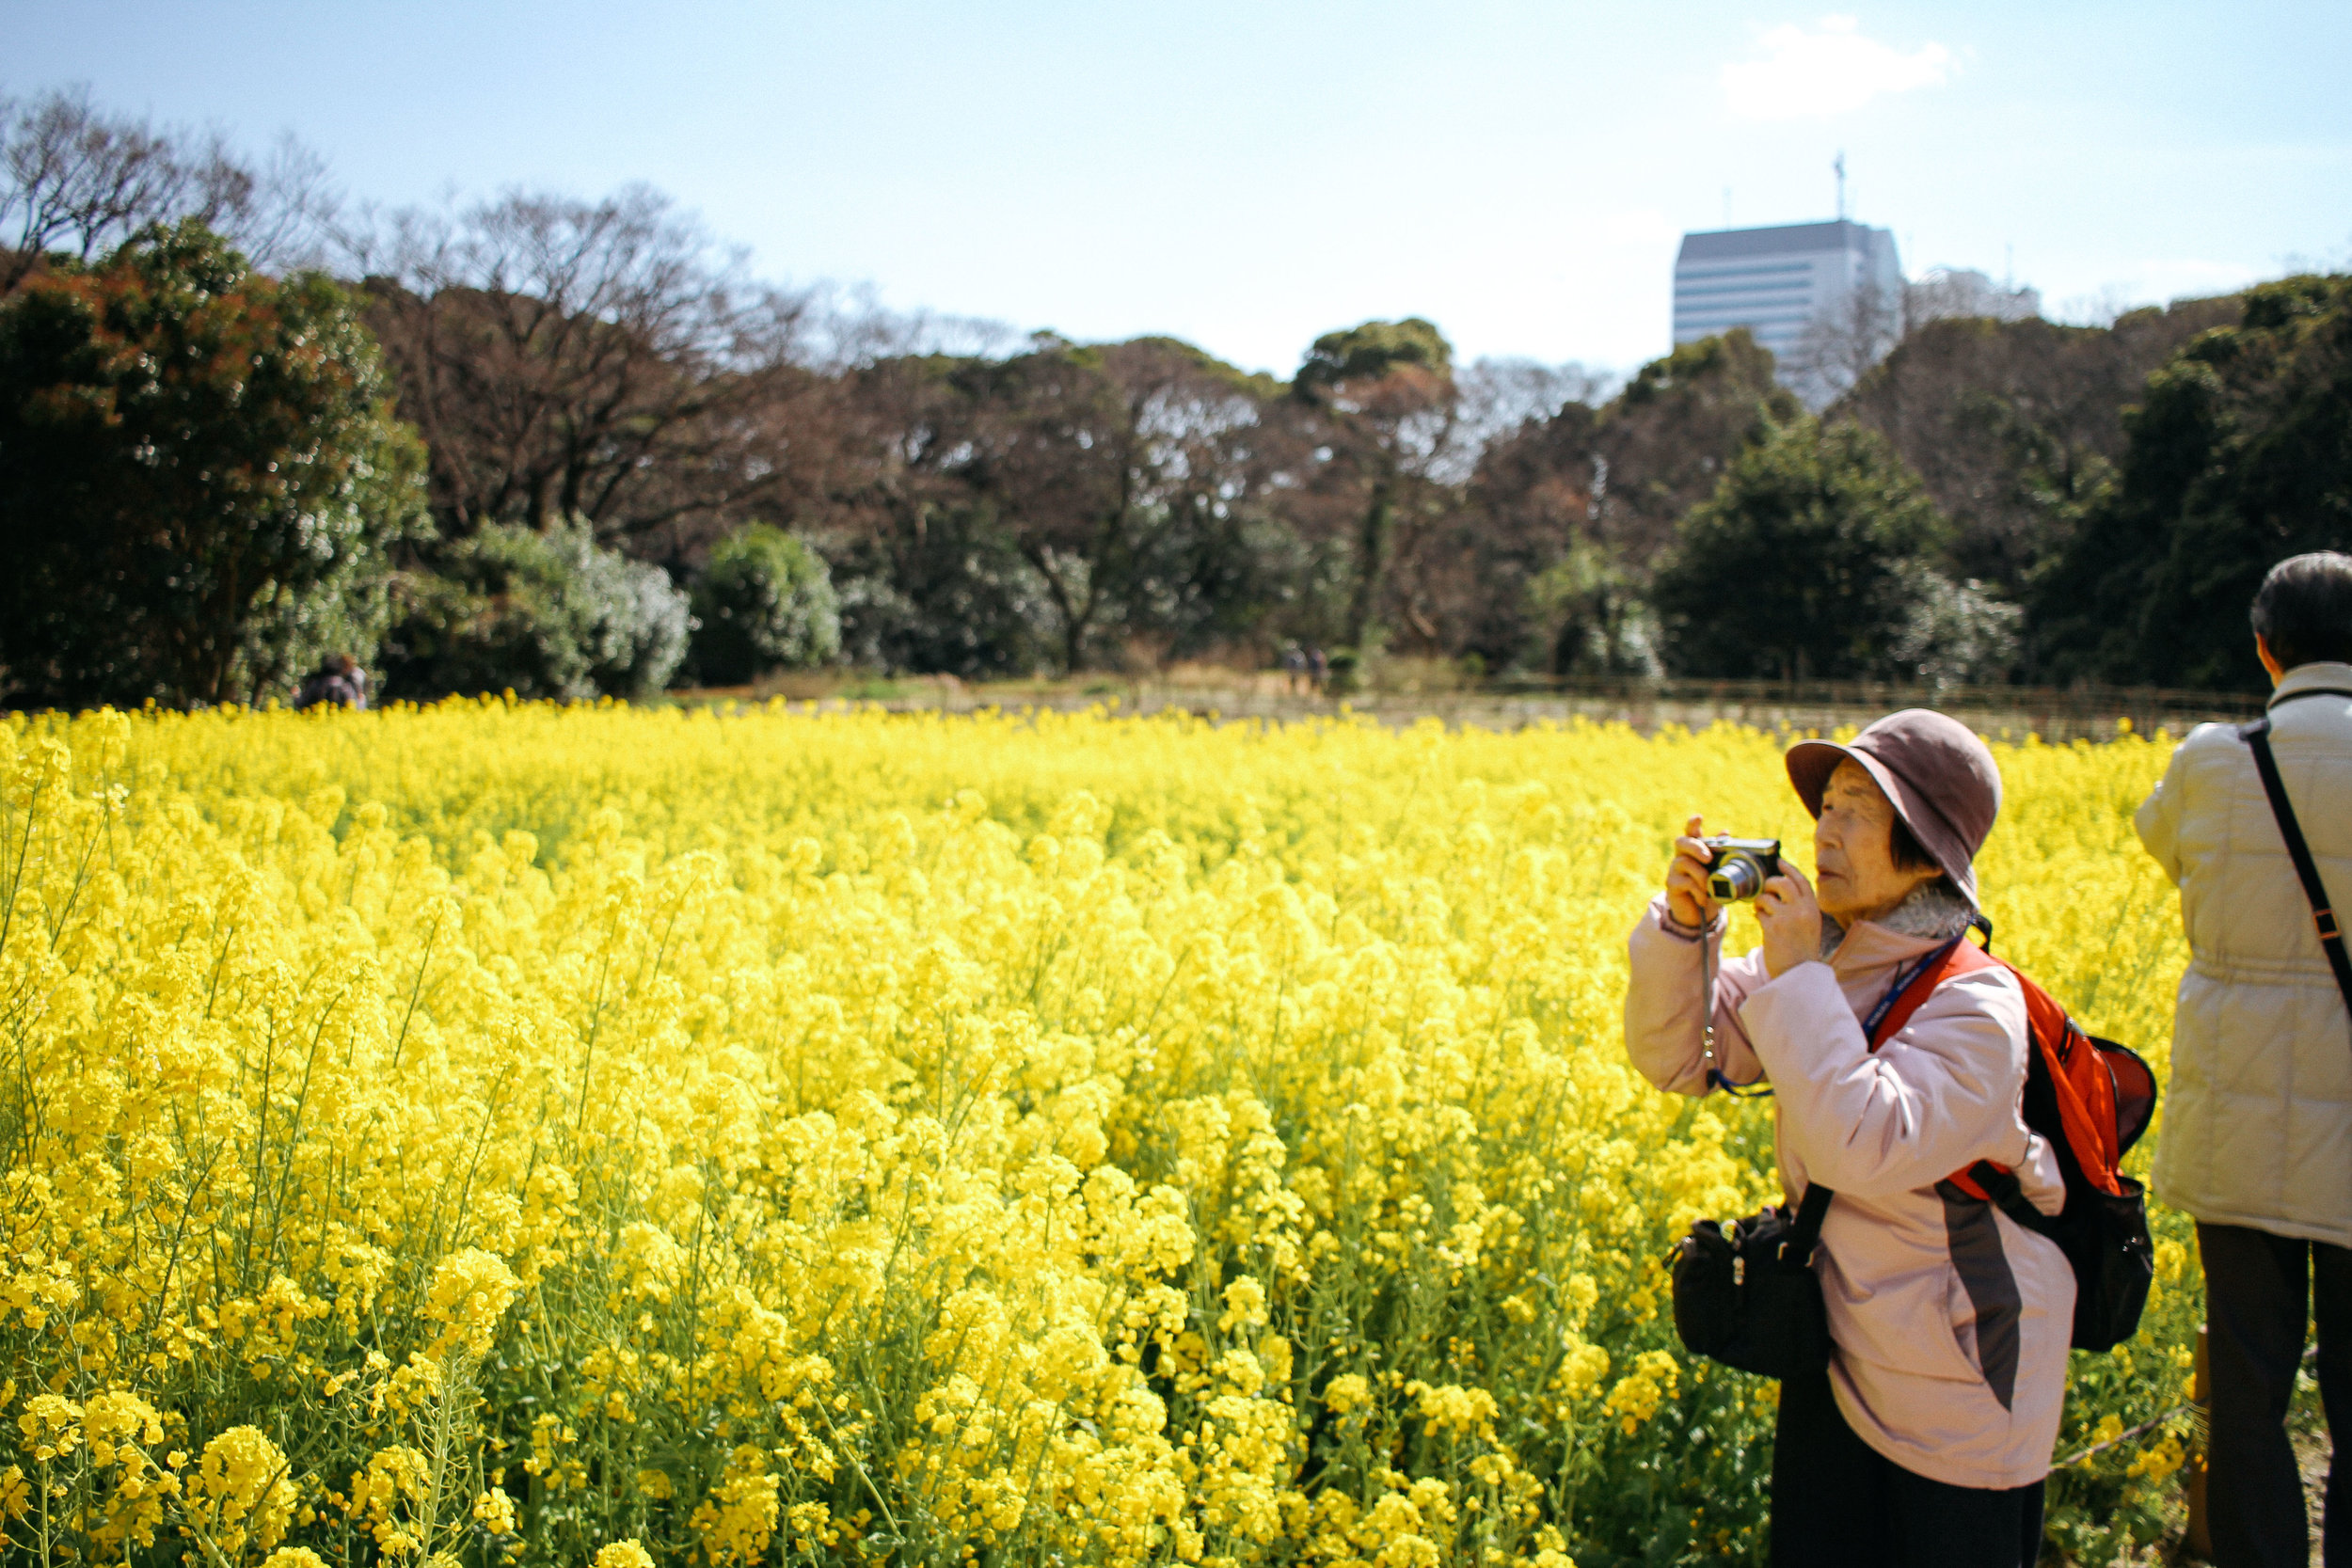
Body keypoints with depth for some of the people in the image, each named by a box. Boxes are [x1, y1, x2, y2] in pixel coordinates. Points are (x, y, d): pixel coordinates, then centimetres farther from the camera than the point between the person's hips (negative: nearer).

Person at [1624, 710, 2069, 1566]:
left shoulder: (1974, 1004, -22)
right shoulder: (1822, 969, -2)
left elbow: (1864, 1150, -34)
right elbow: (1673, 1057, 1)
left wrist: (1797, 979, -29)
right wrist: (1682, 926, -14)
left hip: (1961, 1378, -6)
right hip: (1840, 1359, 6)